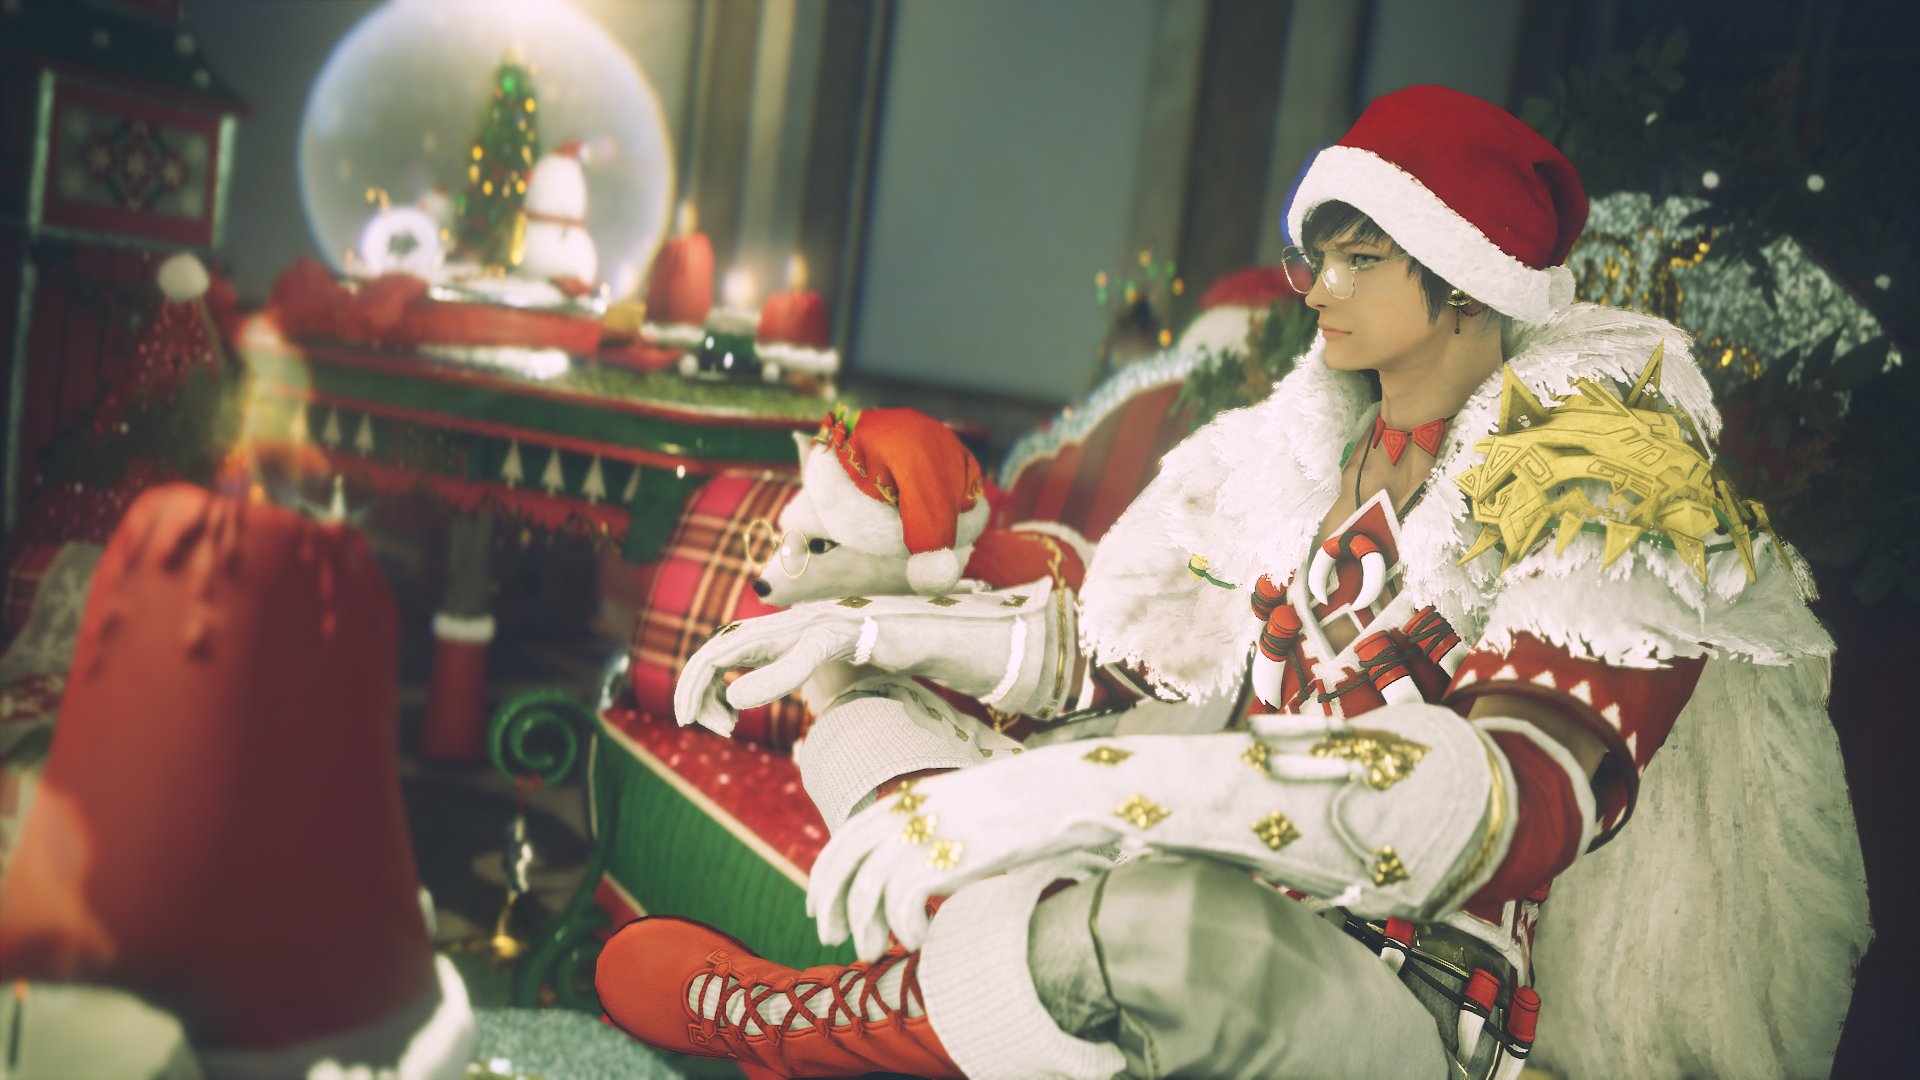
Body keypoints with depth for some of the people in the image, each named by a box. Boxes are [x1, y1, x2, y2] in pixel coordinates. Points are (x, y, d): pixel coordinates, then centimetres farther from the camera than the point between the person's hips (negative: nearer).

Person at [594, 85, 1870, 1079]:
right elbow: (1124, 628, 15)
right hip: (1250, 928, 7)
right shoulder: (1320, 439, 9)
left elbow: (1519, 793, -32)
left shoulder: (1609, 469, -13)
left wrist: (1078, 791, -42)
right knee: (865, 729, 0)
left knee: (1148, 925, -39)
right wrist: (869, 628, 3)